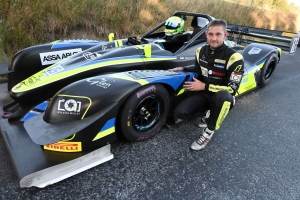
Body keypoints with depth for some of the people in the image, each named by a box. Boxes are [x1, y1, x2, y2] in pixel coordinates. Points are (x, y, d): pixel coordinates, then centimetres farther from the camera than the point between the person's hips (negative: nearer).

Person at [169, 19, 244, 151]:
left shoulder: (234, 58, -18)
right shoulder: (201, 51, 1)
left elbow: (232, 88, -18)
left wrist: (204, 86, -20)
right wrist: (183, 69, 0)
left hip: (222, 97, -4)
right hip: (202, 93, 4)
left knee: (222, 96, -42)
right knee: (180, 112, -22)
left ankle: (209, 131, -16)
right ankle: (208, 113, 9)